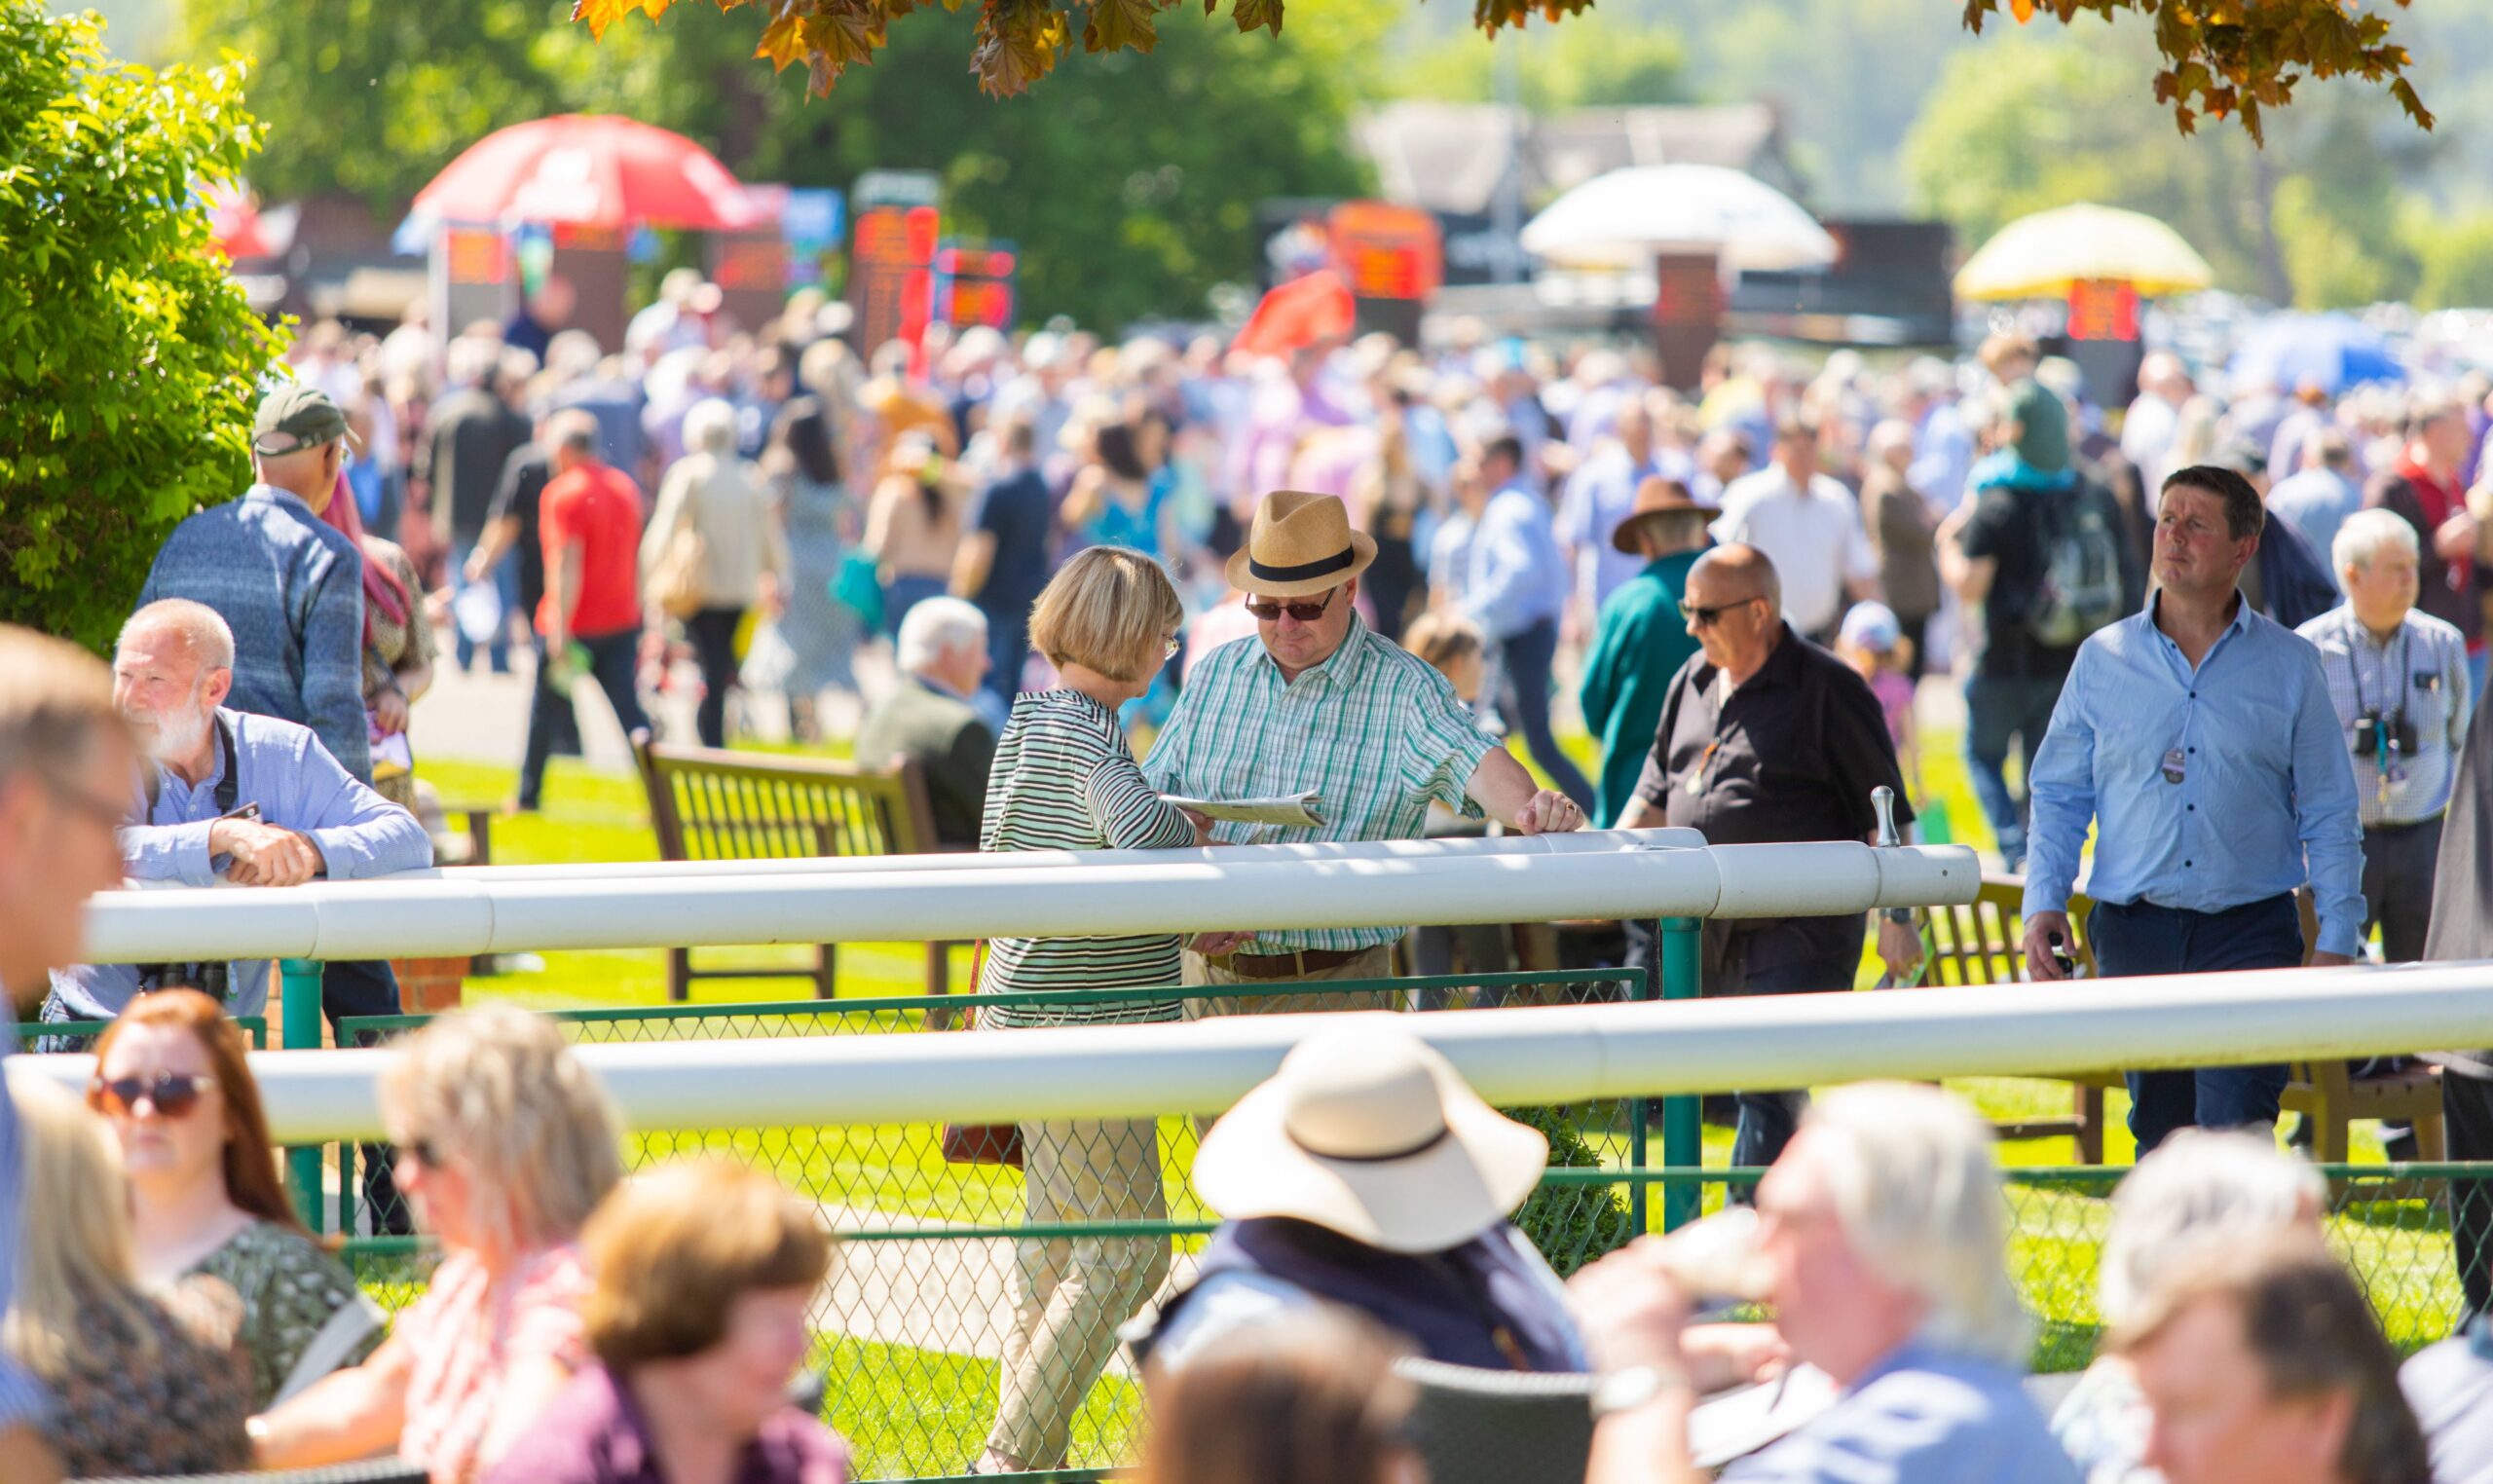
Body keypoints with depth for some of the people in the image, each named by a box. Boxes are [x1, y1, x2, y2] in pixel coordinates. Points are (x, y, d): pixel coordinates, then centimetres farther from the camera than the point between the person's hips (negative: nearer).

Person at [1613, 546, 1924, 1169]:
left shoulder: (1828, 689, -7)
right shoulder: (1692, 684, 13)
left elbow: (1885, 813, -7)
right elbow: (1656, 793, 22)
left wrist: (1895, 917, -12)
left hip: (1801, 932, -7)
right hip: (1714, 932, 7)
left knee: (1769, 1088, -14)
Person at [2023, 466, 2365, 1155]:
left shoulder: (2290, 666, 4)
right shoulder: (2102, 660, 8)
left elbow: (2329, 816, 7)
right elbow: (2059, 796, 13)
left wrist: (2335, 944, -1)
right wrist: (2043, 904, -2)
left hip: (2250, 935, -2)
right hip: (2133, 934, 2)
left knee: (2235, 1133, -15)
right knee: (2160, 1142, 7)